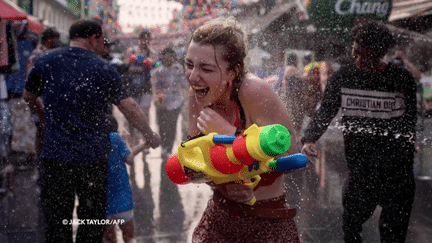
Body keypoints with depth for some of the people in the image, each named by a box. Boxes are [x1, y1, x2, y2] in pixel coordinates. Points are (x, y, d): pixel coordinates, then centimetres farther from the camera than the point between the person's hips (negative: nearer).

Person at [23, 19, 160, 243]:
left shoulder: (45, 62, 4)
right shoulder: (103, 69, -3)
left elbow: (29, 96, 19)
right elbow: (129, 108, -1)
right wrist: (150, 136, 12)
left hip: (54, 157, 2)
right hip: (93, 158, -1)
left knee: (56, 225, 10)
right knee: (91, 223, 12)